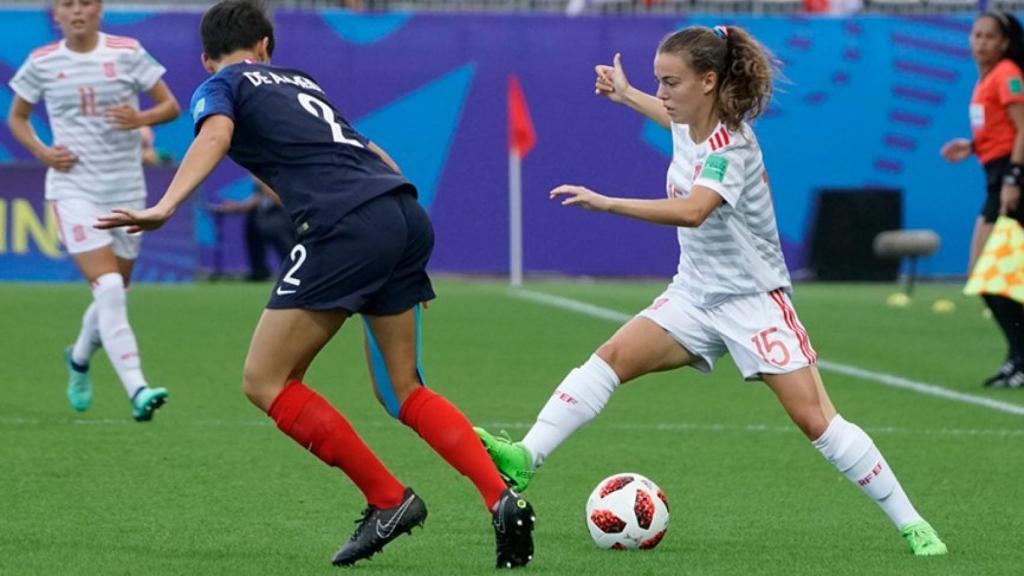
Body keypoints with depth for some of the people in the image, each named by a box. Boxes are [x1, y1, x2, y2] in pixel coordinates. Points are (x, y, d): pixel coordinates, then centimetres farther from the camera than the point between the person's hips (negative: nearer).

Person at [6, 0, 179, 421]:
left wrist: (141, 119, -19)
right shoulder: (42, 62, 1)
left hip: (126, 189, 2)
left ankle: (79, 358, 43)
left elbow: (171, 106, 2)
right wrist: (42, 152, -4)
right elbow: (16, 118, 14)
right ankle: (136, 390, -23)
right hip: (74, 187, -2)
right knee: (108, 289, -18)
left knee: (114, 295, 13)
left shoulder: (127, 53, 0)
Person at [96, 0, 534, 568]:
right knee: (402, 390, 17)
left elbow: (215, 135, -11)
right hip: (407, 215, 7)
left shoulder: (220, 87, 12)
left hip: (347, 226, -7)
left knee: (265, 382, 3)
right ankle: (502, 498, 0)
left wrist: (165, 207, -24)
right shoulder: (299, 80, 31)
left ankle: (388, 500, 2)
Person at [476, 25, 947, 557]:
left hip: (752, 299, -8)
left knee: (813, 417, -13)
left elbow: (692, 211, -42)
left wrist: (605, 203, -46)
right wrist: (627, 96, 35)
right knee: (613, 357, -11)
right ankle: (526, 459, -17)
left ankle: (910, 525, -5)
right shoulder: (690, 125, 1)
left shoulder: (730, 146, -22)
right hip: (696, 294, 8)